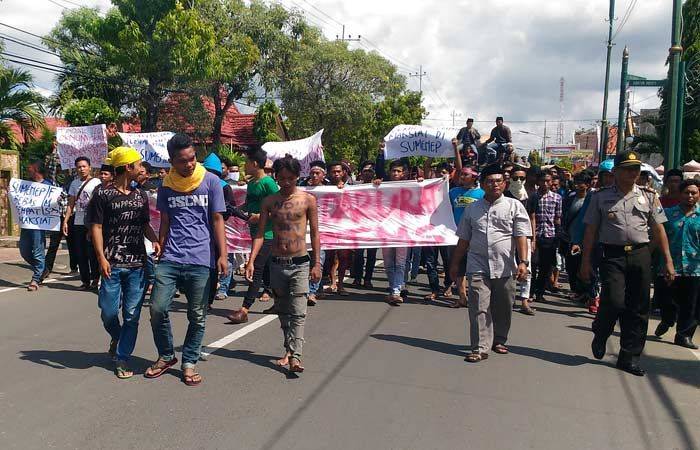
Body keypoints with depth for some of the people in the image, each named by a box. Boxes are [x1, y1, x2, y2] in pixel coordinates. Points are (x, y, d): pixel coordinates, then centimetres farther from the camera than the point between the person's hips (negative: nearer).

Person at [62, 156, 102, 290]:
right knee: (80, 254, 7)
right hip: (78, 223, 5)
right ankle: (85, 281, 15)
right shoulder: (74, 183, 14)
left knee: (92, 253, -3)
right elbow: (71, 204, 15)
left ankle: (95, 280, 8)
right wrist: (65, 221, 6)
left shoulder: (96, 182, -3)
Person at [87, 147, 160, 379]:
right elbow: (96, 227, -4)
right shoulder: (103, 193, -2)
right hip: (112, 264, -3)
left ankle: (123, 358, 17)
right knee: (109, 311, 3)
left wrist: (155, 240, -4)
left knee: (132, 315, 4)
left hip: (137, 264, 3)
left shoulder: (141, 195, 10)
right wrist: (101, 258, -12)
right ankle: (116, 337, 36)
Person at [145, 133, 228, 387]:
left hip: (201, 261, -2)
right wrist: (160, 251, 14)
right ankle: (166, 356, 22)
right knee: (157, 309, -2)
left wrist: (222, 255, -6)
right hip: (170, 259, 2)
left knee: (197, 316, 5)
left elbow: (217, 220, 0)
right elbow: (165, 222, 15)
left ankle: (189, 363, 23)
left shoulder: (211, 182, 1)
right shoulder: (166, 186, 8)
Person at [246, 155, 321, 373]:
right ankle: (289, 350, 25)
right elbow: (260, 233, 4)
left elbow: (314, 233, 1)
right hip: (276, 263, 3)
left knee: (298, 312, -9)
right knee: (283, 311, 13)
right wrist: (251, 261, -6)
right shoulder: (269, 201, 5)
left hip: (300, 264, -3)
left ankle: (295, 356, -11)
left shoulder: (308, 199, -1)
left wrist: (317, 263, -3)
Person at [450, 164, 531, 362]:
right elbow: (463, 240, 17)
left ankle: (499, 341, 30)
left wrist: (523, 262, -15)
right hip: (478, 268, 1)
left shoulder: (515, 206, 5)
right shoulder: (472, 209, 11)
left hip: (505, 269, 0)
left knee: (502, 308, 11)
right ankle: (480, 348, -1)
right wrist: (455, 263, 18)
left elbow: (521, 237, -4)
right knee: (479, 308, -6)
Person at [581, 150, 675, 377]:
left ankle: (629, 357, 19)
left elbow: (658, 230, 11)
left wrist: (668, 261, 6)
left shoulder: (648, 196, 10)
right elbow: (591, 231, 5)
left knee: (638, 309, 5)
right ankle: (600, 336, 16)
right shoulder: (601, 197, 4)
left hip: (641, 255, 3)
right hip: (612, 255, -3)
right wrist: (586, 261, 1)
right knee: (614, 301, -16)